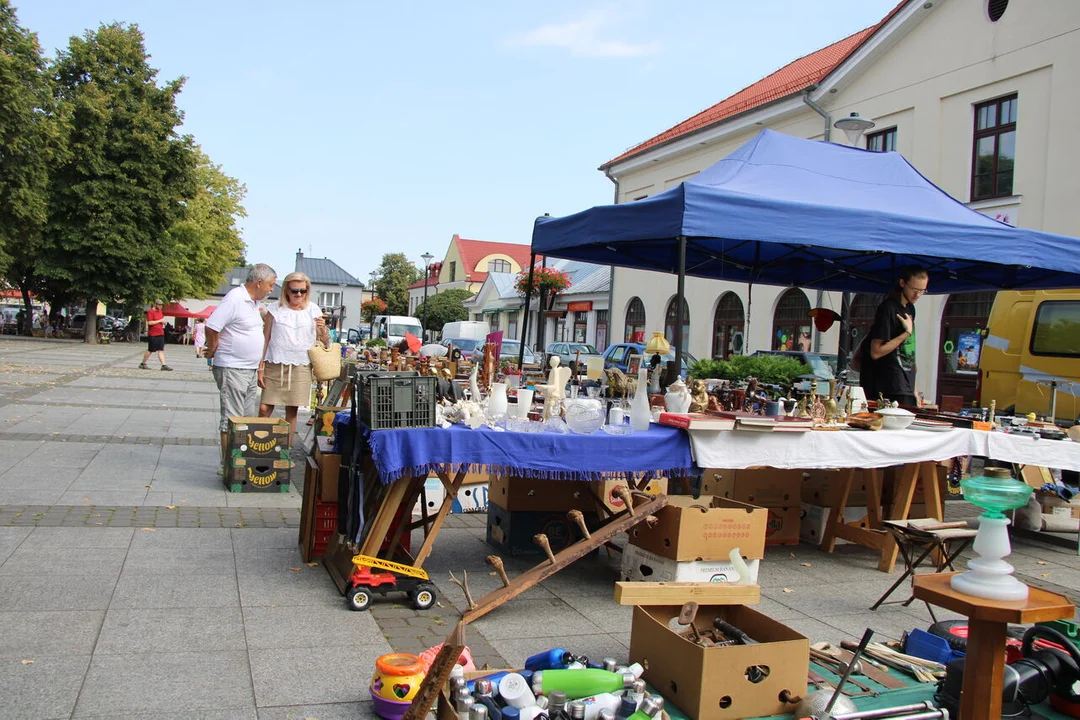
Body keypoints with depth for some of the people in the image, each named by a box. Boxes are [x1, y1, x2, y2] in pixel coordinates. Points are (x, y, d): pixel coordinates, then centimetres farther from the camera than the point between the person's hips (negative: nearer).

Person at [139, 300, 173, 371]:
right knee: (150, 350, 2)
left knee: (161, 350, 2)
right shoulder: (150, 312, -11)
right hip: (153, 335, -7)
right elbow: (150, 322, -20)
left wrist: (163, 321, 6)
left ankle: (164, 365, -2)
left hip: (160, 334, 7)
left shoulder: (160, 311, 14)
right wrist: (160, 321, -17)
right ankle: (143, 364, 16)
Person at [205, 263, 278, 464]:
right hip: (232, 370, -9)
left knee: (248, 418, 13)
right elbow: (211, 326, -22)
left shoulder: (254, 302, 13)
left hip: (250, 370, 10)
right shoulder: (235, 299, -17)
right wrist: (213, 350, -8)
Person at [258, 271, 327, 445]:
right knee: (264, 409, -4)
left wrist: (323, 330, -12)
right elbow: (265, 340, 6)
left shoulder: (313, 311, 6)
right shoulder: (275, 309, 3)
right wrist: (260, 368, 2)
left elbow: (325, 343, 10)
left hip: (300, 368, 1)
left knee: (292, 410, 3)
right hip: (274, 366, 0)